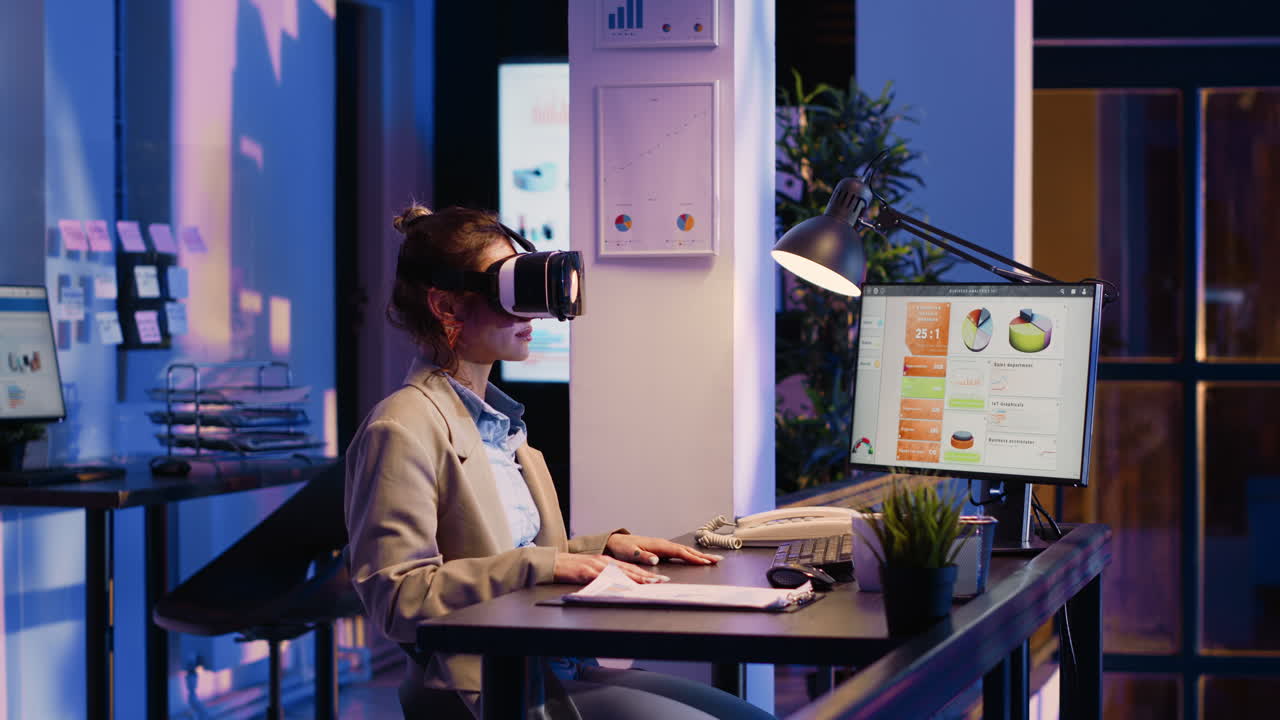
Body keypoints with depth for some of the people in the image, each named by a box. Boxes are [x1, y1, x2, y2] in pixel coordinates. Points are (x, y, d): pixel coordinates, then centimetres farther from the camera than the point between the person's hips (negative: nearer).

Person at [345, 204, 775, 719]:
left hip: (561, 670, 9)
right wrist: (545, 564, -20)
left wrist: (604, 546, 8)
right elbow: (398, 597, -18)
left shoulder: (498, 420, 19)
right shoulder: (403, 429, -11)